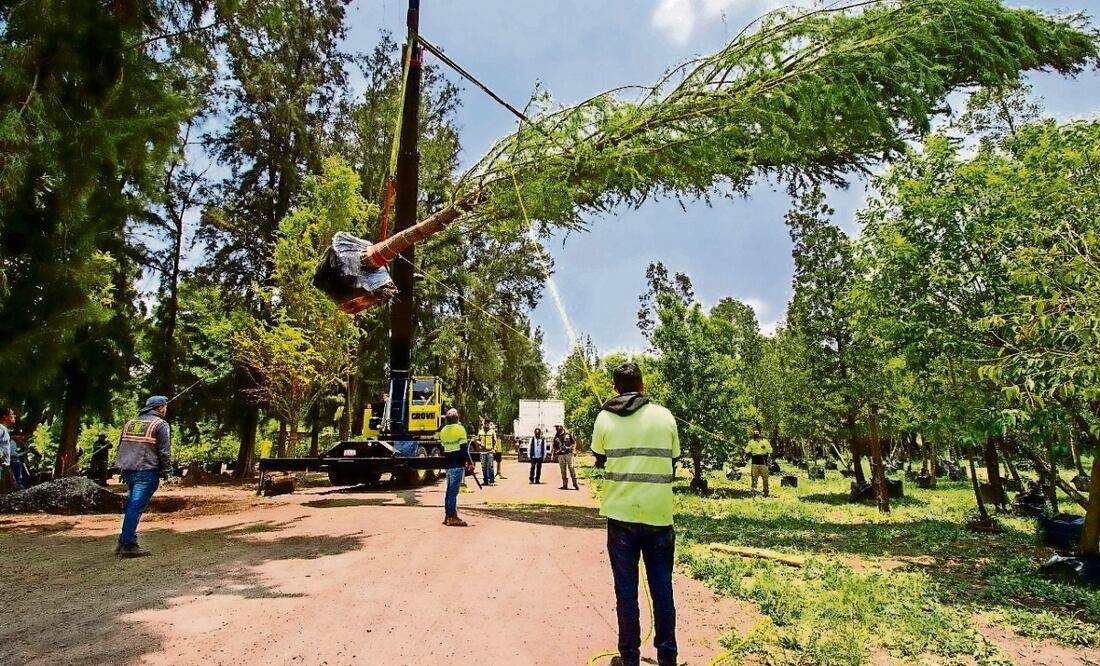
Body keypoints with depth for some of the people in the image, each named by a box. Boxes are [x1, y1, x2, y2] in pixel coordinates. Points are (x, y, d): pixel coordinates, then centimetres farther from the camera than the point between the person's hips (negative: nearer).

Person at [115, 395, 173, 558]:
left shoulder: (130, 423, 17)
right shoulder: (160, 424, -5)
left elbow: (120, 447, 20)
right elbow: (164, 451, -10)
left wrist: (122, 469, 25)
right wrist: (166, 471, -1)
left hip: (128, 471, 7)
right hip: (146, 472, -7)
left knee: (131, 506, 18)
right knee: (136, 507, -6)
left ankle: (124, 542, 22)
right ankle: (128, 544, -5)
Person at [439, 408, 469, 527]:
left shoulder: (443, 431, 12)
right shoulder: (460, 429, -9)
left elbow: (443, 448, 15)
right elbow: (464, 448, -12)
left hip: (448, 464, 7)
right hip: (458, 464, -7)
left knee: (449, 490, 14)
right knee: (454, 490, -7)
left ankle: (447, 515, 19)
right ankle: (452, 517, -6)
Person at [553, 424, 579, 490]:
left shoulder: (568, 433, 1)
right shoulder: (556, 436, 11)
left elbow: (574, 442, 6)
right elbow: (554, 446, 18)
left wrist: (573, 448, -9)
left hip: (568, 454, -3)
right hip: (560, 455, 3)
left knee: (571, 468, -8)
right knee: (563, 470, 5)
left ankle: (575, 483, -1)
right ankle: (564, 484, 10)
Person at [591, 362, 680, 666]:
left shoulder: (604, 418, -3)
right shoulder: (665, 416, -2)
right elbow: (673, 461, 8)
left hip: (621, 514, -1)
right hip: (659, 514, 1)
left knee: (626, 589, 10)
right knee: (662, 588, 13)